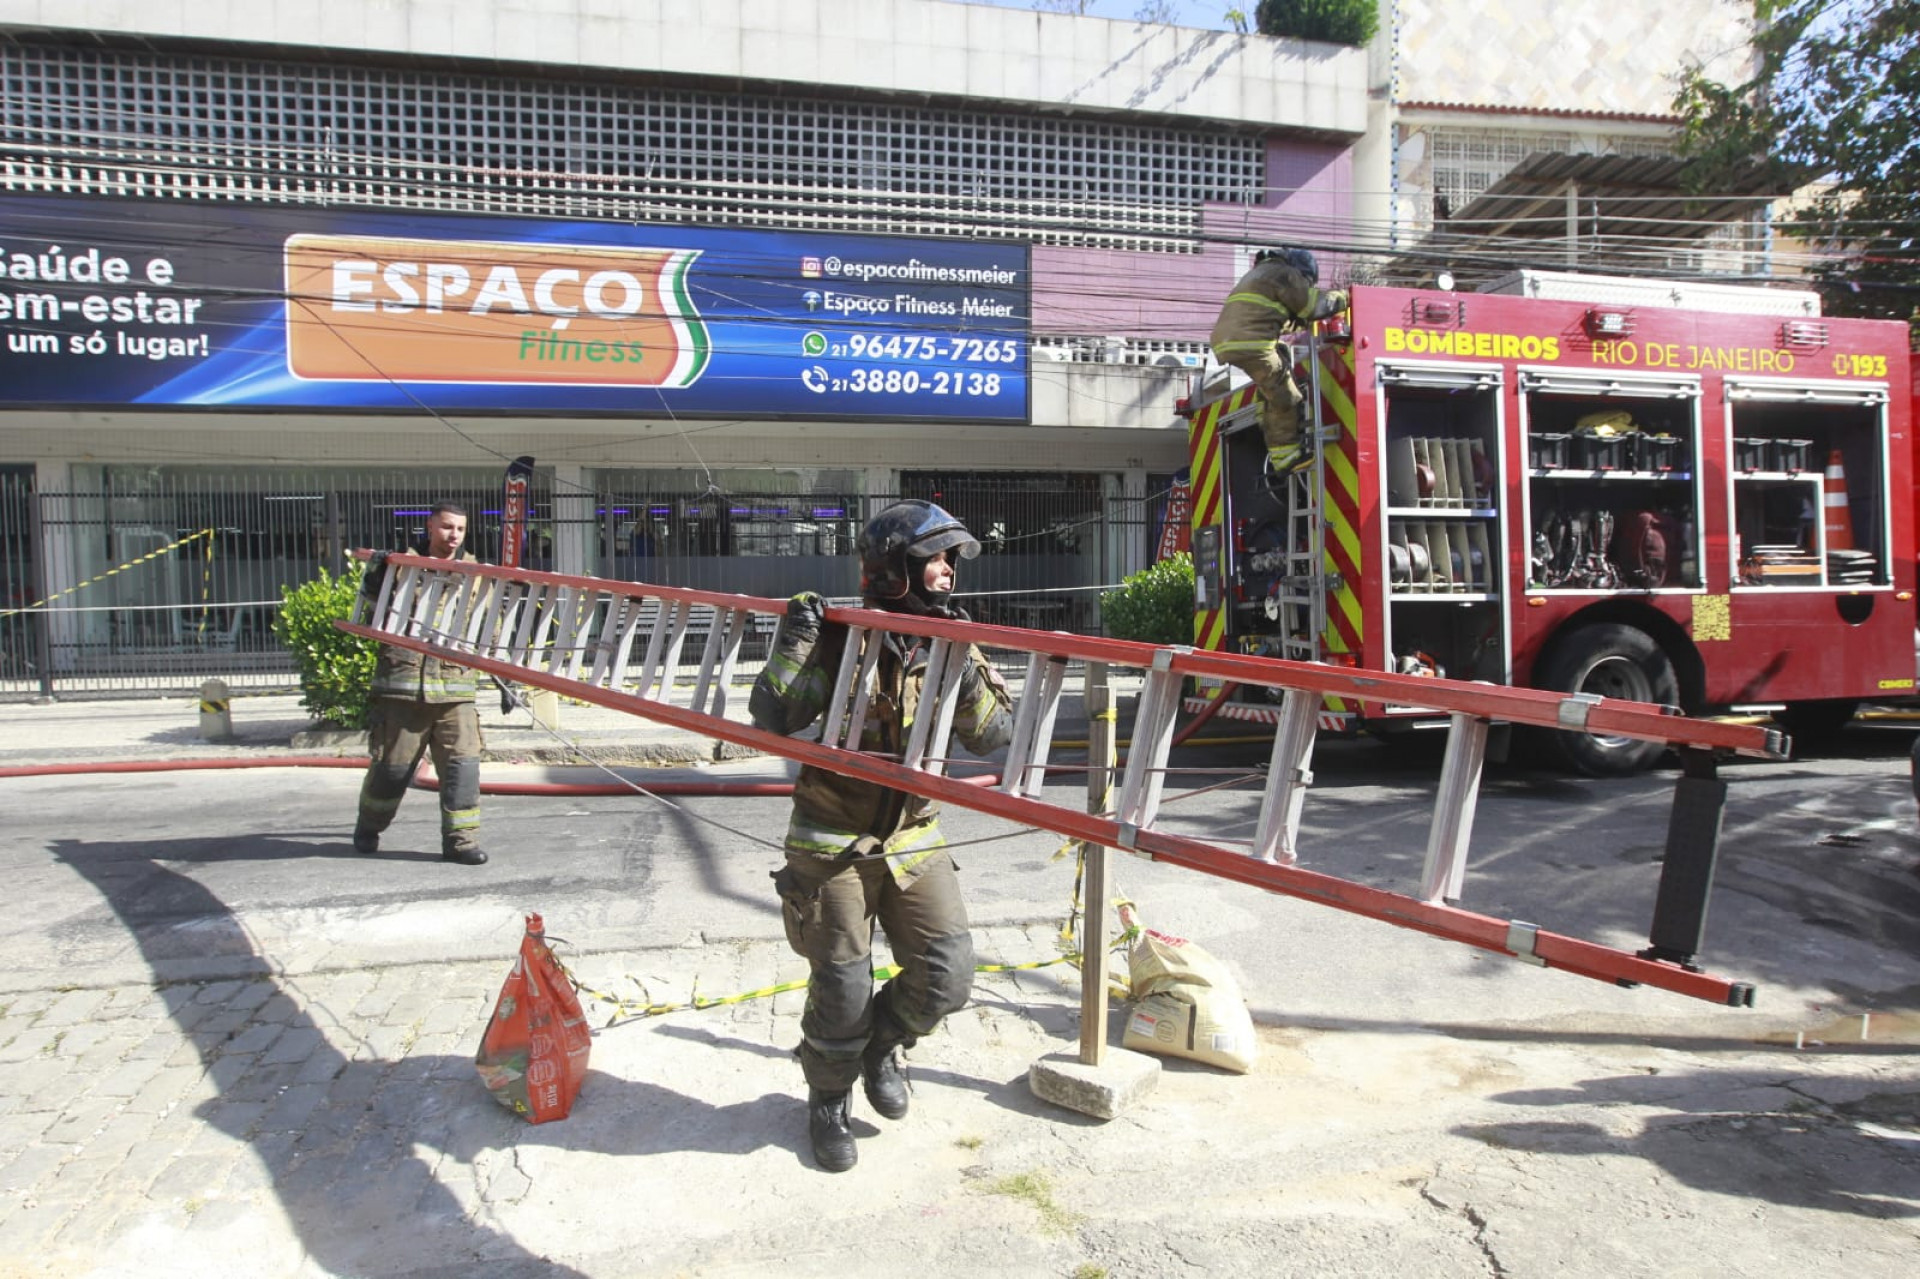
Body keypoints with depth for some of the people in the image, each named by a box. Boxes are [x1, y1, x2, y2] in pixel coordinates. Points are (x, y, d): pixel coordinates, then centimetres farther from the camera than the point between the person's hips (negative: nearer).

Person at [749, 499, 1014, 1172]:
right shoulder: (842, 637, -10)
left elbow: (993, 737, -4)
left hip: (913, 839, 4)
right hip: (833, 842, -3)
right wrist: (792, 648, -24)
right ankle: (828, 1101, 33)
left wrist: (968, 682, -20)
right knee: (841, 990, 5)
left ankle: (881, 1043, 30)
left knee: (946, 977, -3)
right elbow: (772, 719, -13)